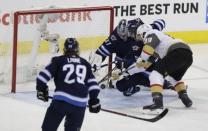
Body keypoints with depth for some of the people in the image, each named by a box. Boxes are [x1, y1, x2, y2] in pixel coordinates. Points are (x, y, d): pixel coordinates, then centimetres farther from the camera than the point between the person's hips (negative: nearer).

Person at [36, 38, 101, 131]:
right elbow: (92, 83, 17)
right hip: (80, 104, 3)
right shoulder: (85, 64, 20)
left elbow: (43, 75, 4)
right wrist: (94, 100, 26)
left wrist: (41, 89, 19)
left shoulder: (58, 61, 11)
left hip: (61, 100, -3)